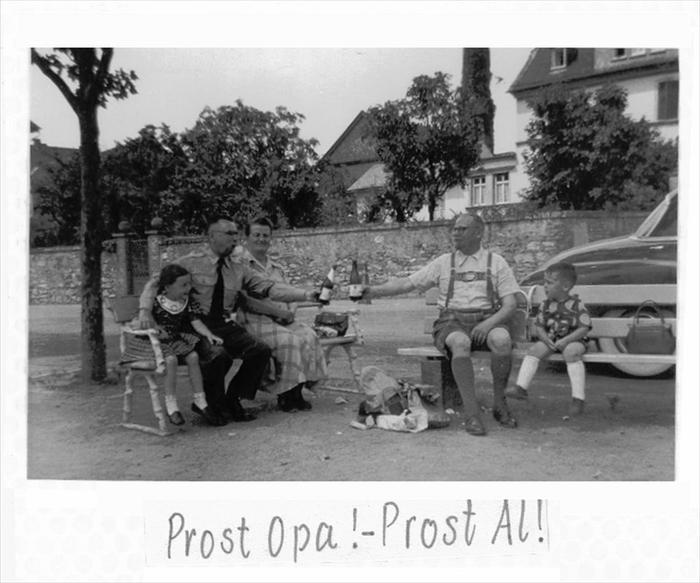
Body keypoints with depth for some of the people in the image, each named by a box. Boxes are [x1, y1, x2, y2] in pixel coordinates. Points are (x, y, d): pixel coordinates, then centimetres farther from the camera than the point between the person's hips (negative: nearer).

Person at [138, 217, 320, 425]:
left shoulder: (239, 270, 12)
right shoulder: (190, 263, 1)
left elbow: (269, 287, 3)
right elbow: (154, 284, 3)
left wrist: (305, 294, -9)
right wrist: (145, 310, -16)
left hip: (225, 326, 5)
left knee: (261, 350, -17)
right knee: (218, 355, -33)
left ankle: (233, 401, 0)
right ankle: (214, 407, -5)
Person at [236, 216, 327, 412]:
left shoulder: (277, 268, 23)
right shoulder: (240, 264, 0)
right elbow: (248, 300, -11)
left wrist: (290, 311, -3)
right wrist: (279, 311, -15)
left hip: (284, 321, 6)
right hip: (255, 321, -6)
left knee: (309, 336, -21)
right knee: (289, 341, -31)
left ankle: (297, 391, -14)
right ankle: (285, 395, -17)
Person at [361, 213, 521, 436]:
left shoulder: (496, 262, 11)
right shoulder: (444, 262, 14)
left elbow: (510, 304, 4)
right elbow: (407, 283, 10)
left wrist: (489, 323, -15)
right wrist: (376, 290, -5)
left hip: (487, 320, 0)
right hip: (452, 321, 0)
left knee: (502, 338, -34)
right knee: (460, 343, -36)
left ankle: (500, 404, -16)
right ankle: (471, 413, -31)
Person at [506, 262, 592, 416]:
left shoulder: (576, 305, -8)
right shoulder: (546, 305, 5)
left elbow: (584, 328, -12)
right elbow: (539, 327, 7)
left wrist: (565, 340, -23)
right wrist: (546, 339, -14)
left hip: (573, 340, -5)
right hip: (550, 340, 5)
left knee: (571, 353, -34)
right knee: (534, 350, -19)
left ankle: (578, 398, -31)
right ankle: (521, 388, -21)